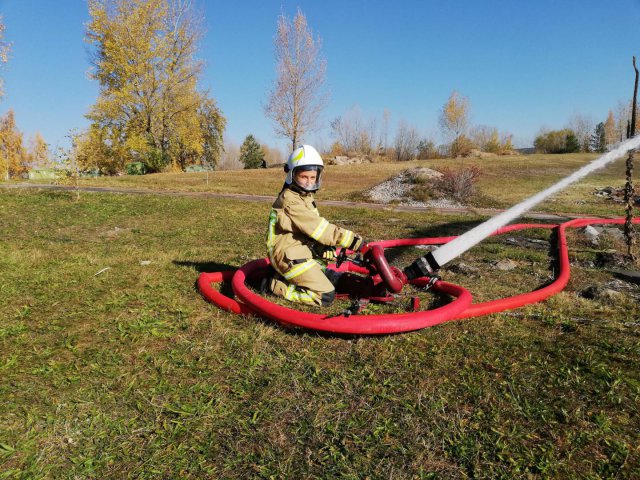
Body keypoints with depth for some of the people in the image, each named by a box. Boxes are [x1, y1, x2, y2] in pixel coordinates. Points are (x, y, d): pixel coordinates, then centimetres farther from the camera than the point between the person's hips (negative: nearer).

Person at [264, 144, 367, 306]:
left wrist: (327, 250, -11)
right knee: (326, 296, -14)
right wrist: (355, 241, -25)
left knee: (337, 281, 15)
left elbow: (317, 228, 5)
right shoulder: (290, 201, -20)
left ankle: (283, 275, 12)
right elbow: (319, 228, -25)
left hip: (305, 253, 10)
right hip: (291, 257, -10)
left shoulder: (306, 197, 12)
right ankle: (276, 284, -4)